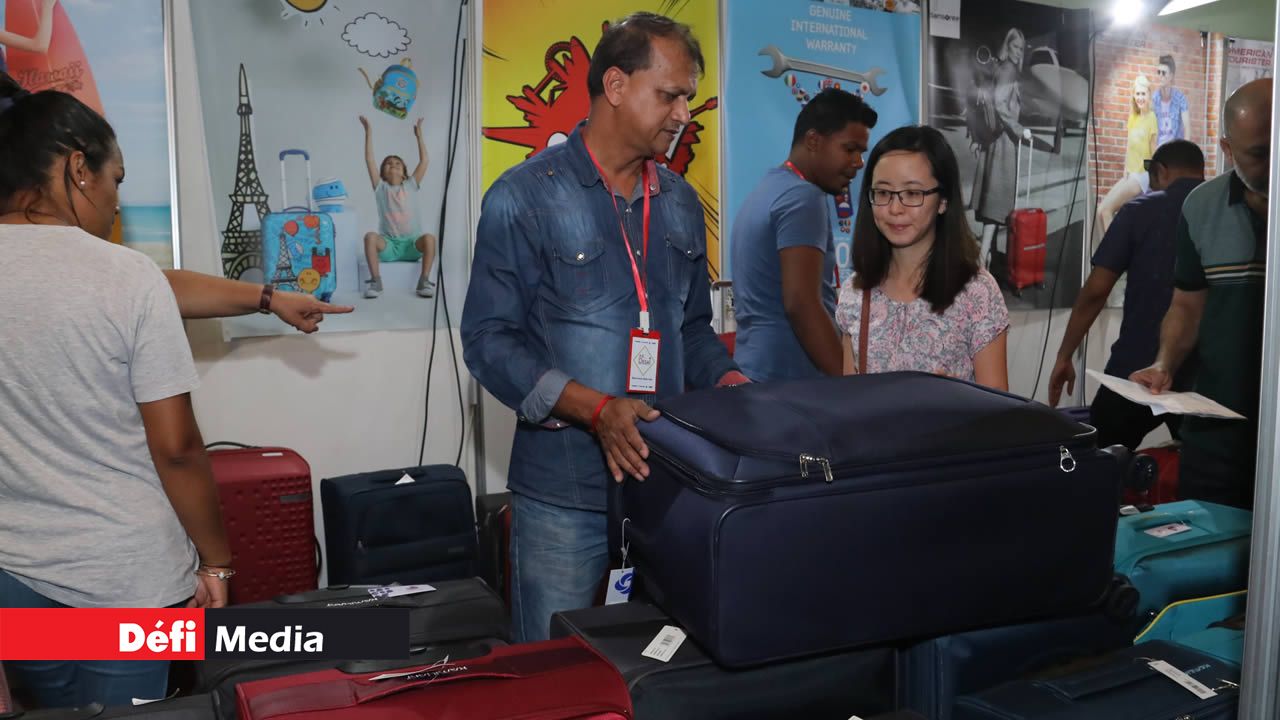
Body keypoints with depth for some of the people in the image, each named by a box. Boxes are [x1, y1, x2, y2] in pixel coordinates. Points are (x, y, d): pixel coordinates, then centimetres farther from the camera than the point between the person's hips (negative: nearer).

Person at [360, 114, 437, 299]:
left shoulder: (409, 186, 12)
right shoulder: (380, 187, 10)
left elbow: (424, 161, 7)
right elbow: (369, 160, 2)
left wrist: (419, 135, 7)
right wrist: (368, 132, 0)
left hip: (411, 244, 0)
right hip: (387, 244, 0)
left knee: (429, 238, -32)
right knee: (370, 236, -32)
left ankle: (424, 280, -27)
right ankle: (375, 281, -29)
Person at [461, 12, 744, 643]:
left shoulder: (681, 204, 10)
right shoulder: (525, 198, -8)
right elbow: (489, 339, -12)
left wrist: (728, 382, -2)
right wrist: (596, 409, -23)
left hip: (669, 481, 6)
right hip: (564, 493, -5)